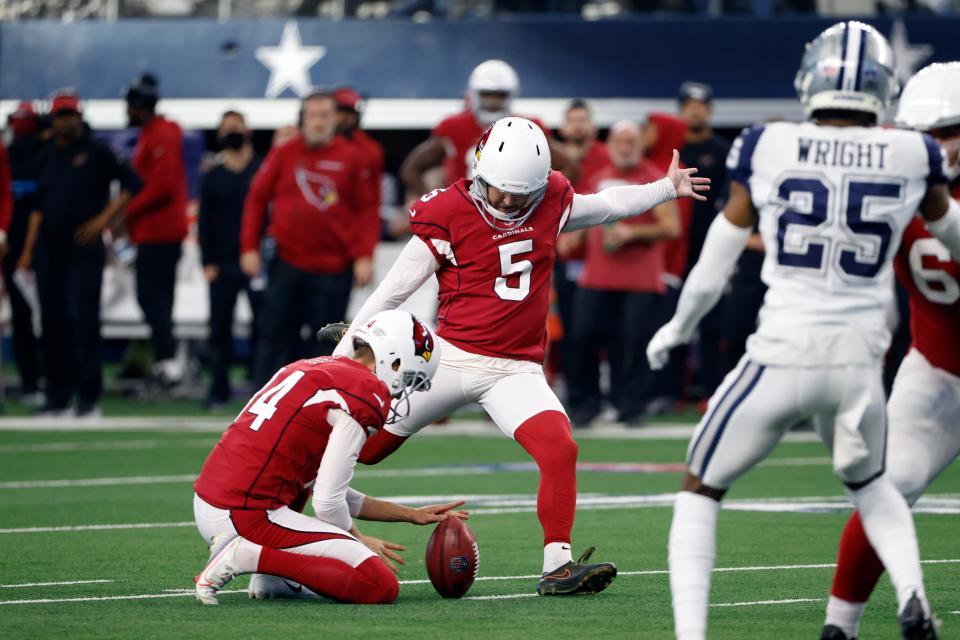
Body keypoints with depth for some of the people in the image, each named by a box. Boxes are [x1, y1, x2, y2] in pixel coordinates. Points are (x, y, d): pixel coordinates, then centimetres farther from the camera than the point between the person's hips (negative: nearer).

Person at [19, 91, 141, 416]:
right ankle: (58, 397, 11)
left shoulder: (96, 152, 0)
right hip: (49, 251, 5)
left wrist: (103, 220, -7)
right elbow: (39, 206, 18)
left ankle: (89, 397, -8)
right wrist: (28, 251, 13)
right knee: (53, 322, 4)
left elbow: (131, 183, -2)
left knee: (84, 320, -11)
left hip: (84, 248, -5)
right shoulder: (47, 155, 15)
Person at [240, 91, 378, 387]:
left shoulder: (350, 158, 4)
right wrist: (250, 248, 3)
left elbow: (366, 209, 5)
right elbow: (257, 198, 9)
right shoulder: (284, 154, 5)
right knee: (275, 334, -1)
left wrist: (364, 256, -5)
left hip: (333, 270, 0)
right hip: (287, 261, 0)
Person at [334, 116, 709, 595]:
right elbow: (393, 290, -6)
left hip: (516, 370, 3)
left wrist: (668, 188, 35)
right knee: (359, 447, 2)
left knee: (559, 450, -19)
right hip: (451, 357, -3)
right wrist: (343, 355, -6)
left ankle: (558, 567, -18)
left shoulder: (552, 201, 2)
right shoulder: (449, 215, -11)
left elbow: (603, 206, 25)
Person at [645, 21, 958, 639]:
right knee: (869, 482, 30)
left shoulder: (767, 149, -4)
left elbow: (716, 263, 6)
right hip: (860, 362, 2)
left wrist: (679, 326, 25)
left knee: (700, 490, 15)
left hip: (783, 356, -2)